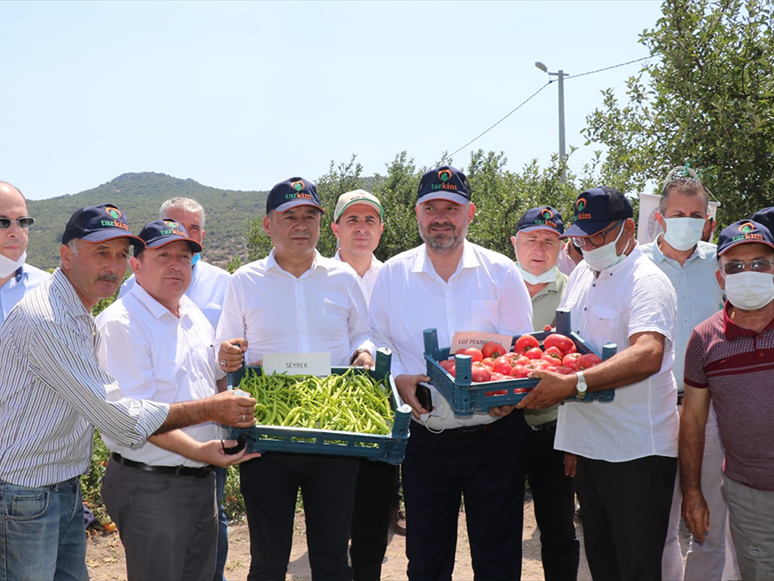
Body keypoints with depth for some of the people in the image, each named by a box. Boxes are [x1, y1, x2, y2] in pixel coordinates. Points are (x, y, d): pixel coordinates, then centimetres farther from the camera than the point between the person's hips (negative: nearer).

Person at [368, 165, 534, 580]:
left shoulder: (501, 273, 0)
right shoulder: (392, 275, 3)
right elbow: (377, 342, 8)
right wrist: (399, 379, -11)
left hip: (493, 434, -1)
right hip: (424, 438, 1)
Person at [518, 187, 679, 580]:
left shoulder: (647, 282, -14)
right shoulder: (582, 274, 12)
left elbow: (648, 355, -32)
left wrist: (573, 383, -40)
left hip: (637, 452, -8)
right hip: (588, 444, 8)